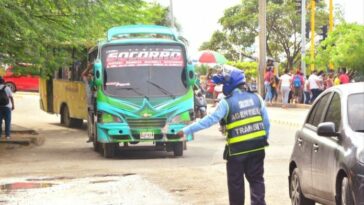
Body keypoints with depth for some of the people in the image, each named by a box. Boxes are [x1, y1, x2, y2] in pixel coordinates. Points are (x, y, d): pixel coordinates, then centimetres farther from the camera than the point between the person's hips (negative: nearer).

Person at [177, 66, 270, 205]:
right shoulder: (256, 98, 4)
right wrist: (264, 138, 19)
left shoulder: (226, 103, -9)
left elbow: (209, 120, -13)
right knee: (256, 179, 11)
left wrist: (186, 130, -11)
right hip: (257, 146, 4)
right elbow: (266, 122, 6)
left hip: (237, 149, -4)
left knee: (235, 182, 10)